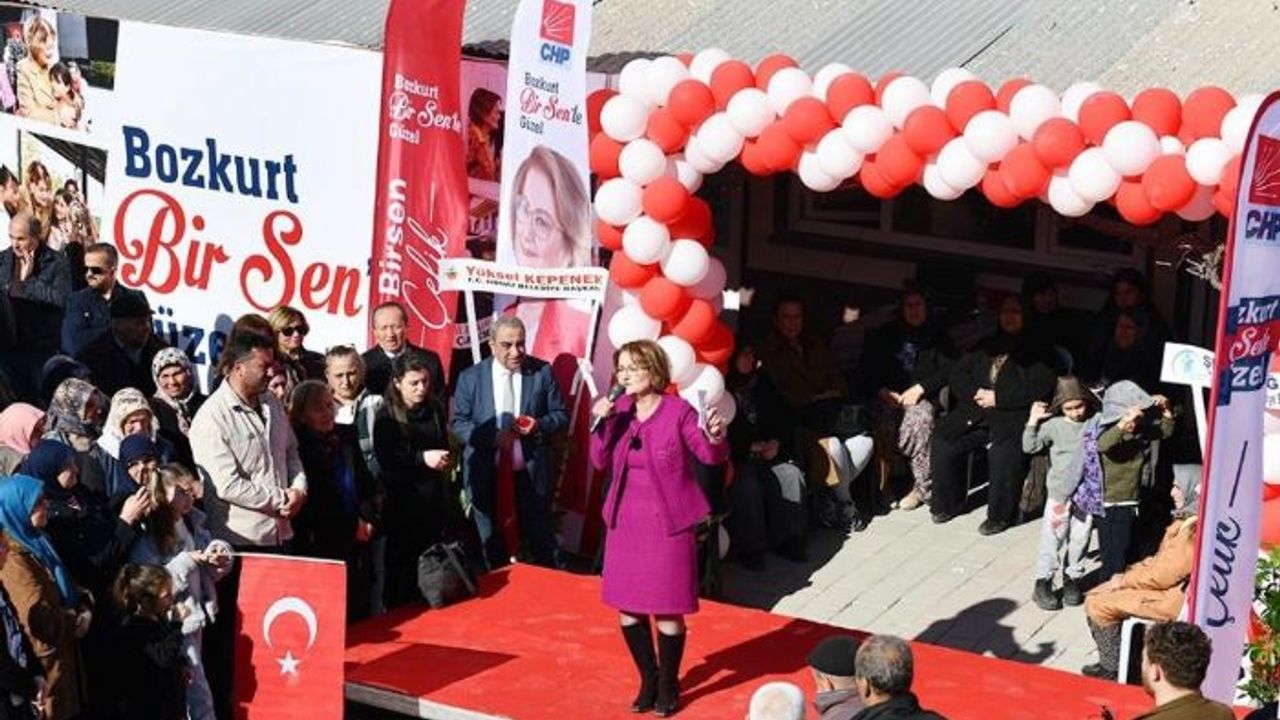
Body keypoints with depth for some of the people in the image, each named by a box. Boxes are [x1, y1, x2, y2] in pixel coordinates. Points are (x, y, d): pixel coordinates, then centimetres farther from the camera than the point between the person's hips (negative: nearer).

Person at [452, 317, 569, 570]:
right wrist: (492, 437, -18)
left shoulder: (542, 372, 0)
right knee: (493, 550, 12)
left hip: (531, 474, 0)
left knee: (543, 546, 4)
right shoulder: (470, 378, 0)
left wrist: (540, 425, -18)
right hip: (487, 477, 1)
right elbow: (458, 423, -1)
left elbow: (560, 415, 4)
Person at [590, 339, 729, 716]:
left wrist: (715, 438, -31)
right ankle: (648, 679, 29)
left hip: (668, 525, -5)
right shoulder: (620, 408, 2)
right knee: (627, 609, 10)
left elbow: (710, 456, -10)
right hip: (625, 522, 5)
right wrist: (602, 424, -13)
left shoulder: (678, 410, -12)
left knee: (667, 610, 1)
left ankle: (668, 685, 20)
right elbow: (600, 461, 2)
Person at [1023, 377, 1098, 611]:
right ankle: (1043, 583, 9)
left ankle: (1073, 579, 26)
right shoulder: (1054, 426, -6)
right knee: (1052, 539, 1)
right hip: (1059, 492, -2)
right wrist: (1033, 421, -15)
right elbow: (1030, 447, -9)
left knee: (1080, 539, 11)